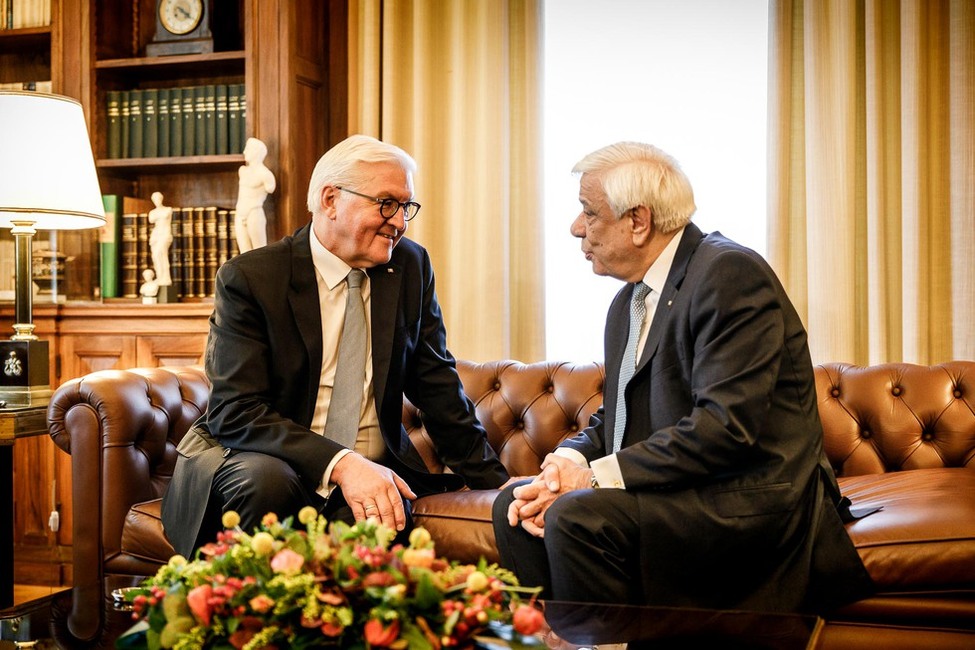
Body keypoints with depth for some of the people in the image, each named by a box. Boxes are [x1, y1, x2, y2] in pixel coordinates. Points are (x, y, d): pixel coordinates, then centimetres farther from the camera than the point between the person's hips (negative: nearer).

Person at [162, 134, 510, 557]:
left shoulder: (411, 266, 4)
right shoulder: (248, 279, -9)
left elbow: (437, 385, 10)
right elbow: (236, 411, -19)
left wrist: (493, 480, 2)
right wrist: (339, 463, -32)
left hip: (370, 474, 1)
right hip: (265, 461, -1)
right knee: (264, 479, -34)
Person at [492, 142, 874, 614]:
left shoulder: (730, 274, -14)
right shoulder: (627, 303, 14)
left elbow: (727, 425, -23)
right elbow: (613, 419, 16)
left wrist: (595, 477, -20)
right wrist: (569, 461, -7)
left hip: (755, 499, -9)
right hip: (677, 491, 9)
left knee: (576, 516, -26)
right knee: (514, 506, -2)